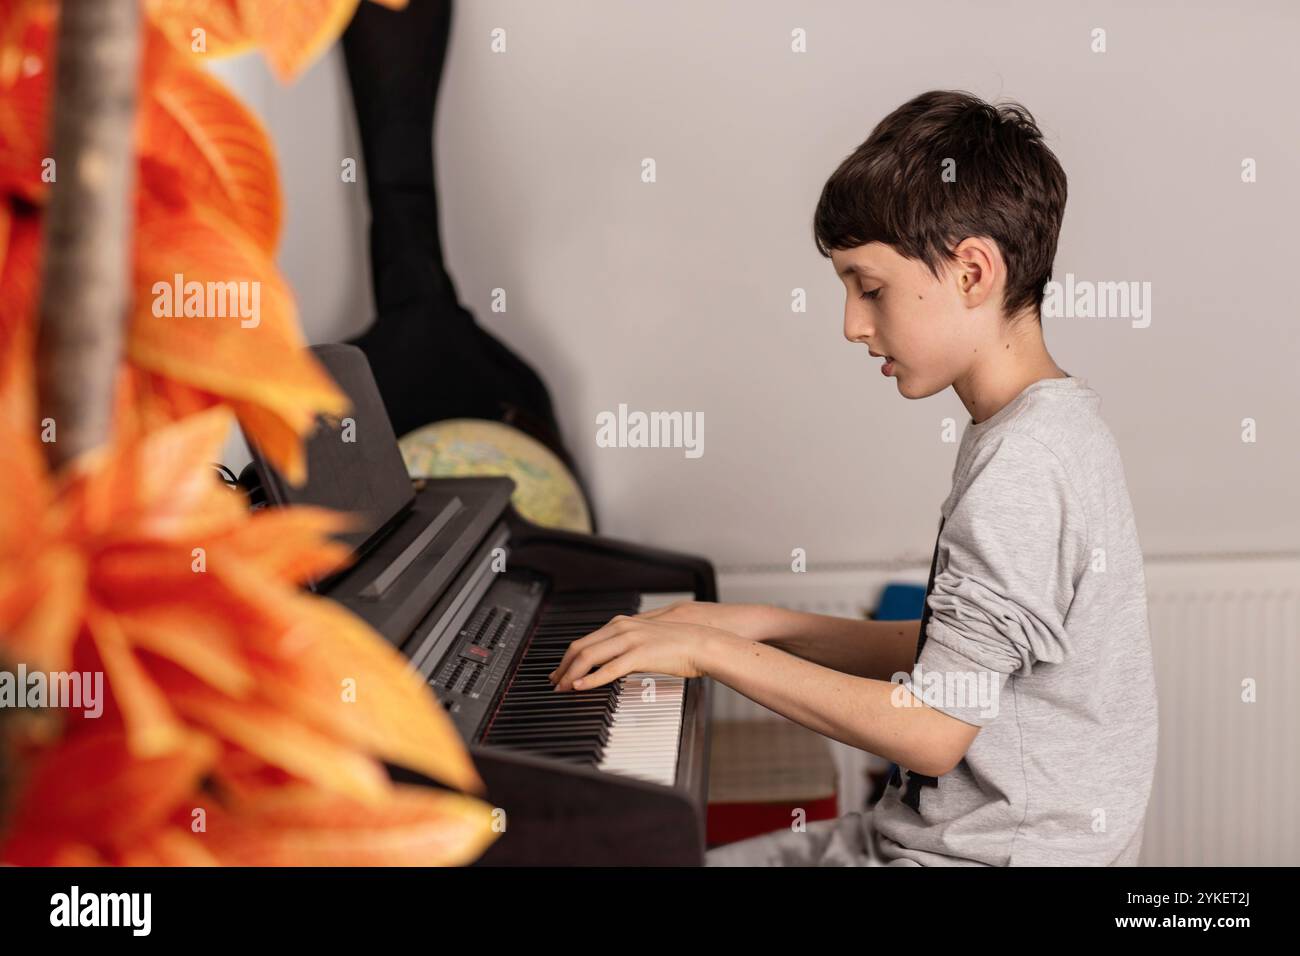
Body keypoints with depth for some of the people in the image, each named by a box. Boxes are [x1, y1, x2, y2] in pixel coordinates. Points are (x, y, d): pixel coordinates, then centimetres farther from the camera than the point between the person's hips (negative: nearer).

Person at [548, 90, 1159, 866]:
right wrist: (768, 627, 8)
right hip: (938, 828, 10)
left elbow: (932, 731, -24)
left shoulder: (1024, 466, -22)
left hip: (1001, 854, -10)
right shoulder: (1044, 426, 9)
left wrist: (713, 650, -16)